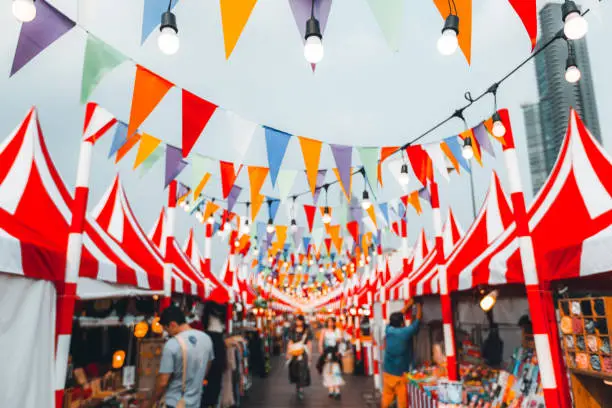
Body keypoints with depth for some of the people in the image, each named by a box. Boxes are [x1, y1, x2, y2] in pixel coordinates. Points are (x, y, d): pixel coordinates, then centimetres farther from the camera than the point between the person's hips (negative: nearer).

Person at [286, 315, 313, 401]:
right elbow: (290, 342, 9)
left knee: (302, 371, -8)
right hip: (294, 353, 3)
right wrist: (288, 353, 5)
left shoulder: (307, 331, -1)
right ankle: (297, 385, 30)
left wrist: (309, 354, -2)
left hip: (303, 353, -3)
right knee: (294, 370, 8)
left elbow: (309, 343, 1)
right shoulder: (292, 331, 6)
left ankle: (300, 390, -5)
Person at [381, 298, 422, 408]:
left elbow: (396, 318, 14)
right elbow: (417, 321, -1)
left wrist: (407, 306, 21)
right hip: (400, 372, -5)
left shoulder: (389, 330, -3)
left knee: (387, 396, 14)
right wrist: (418, 306, 15)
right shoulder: (406, 332, -15)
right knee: (402, 398, 6)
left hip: (387, 370, 5)